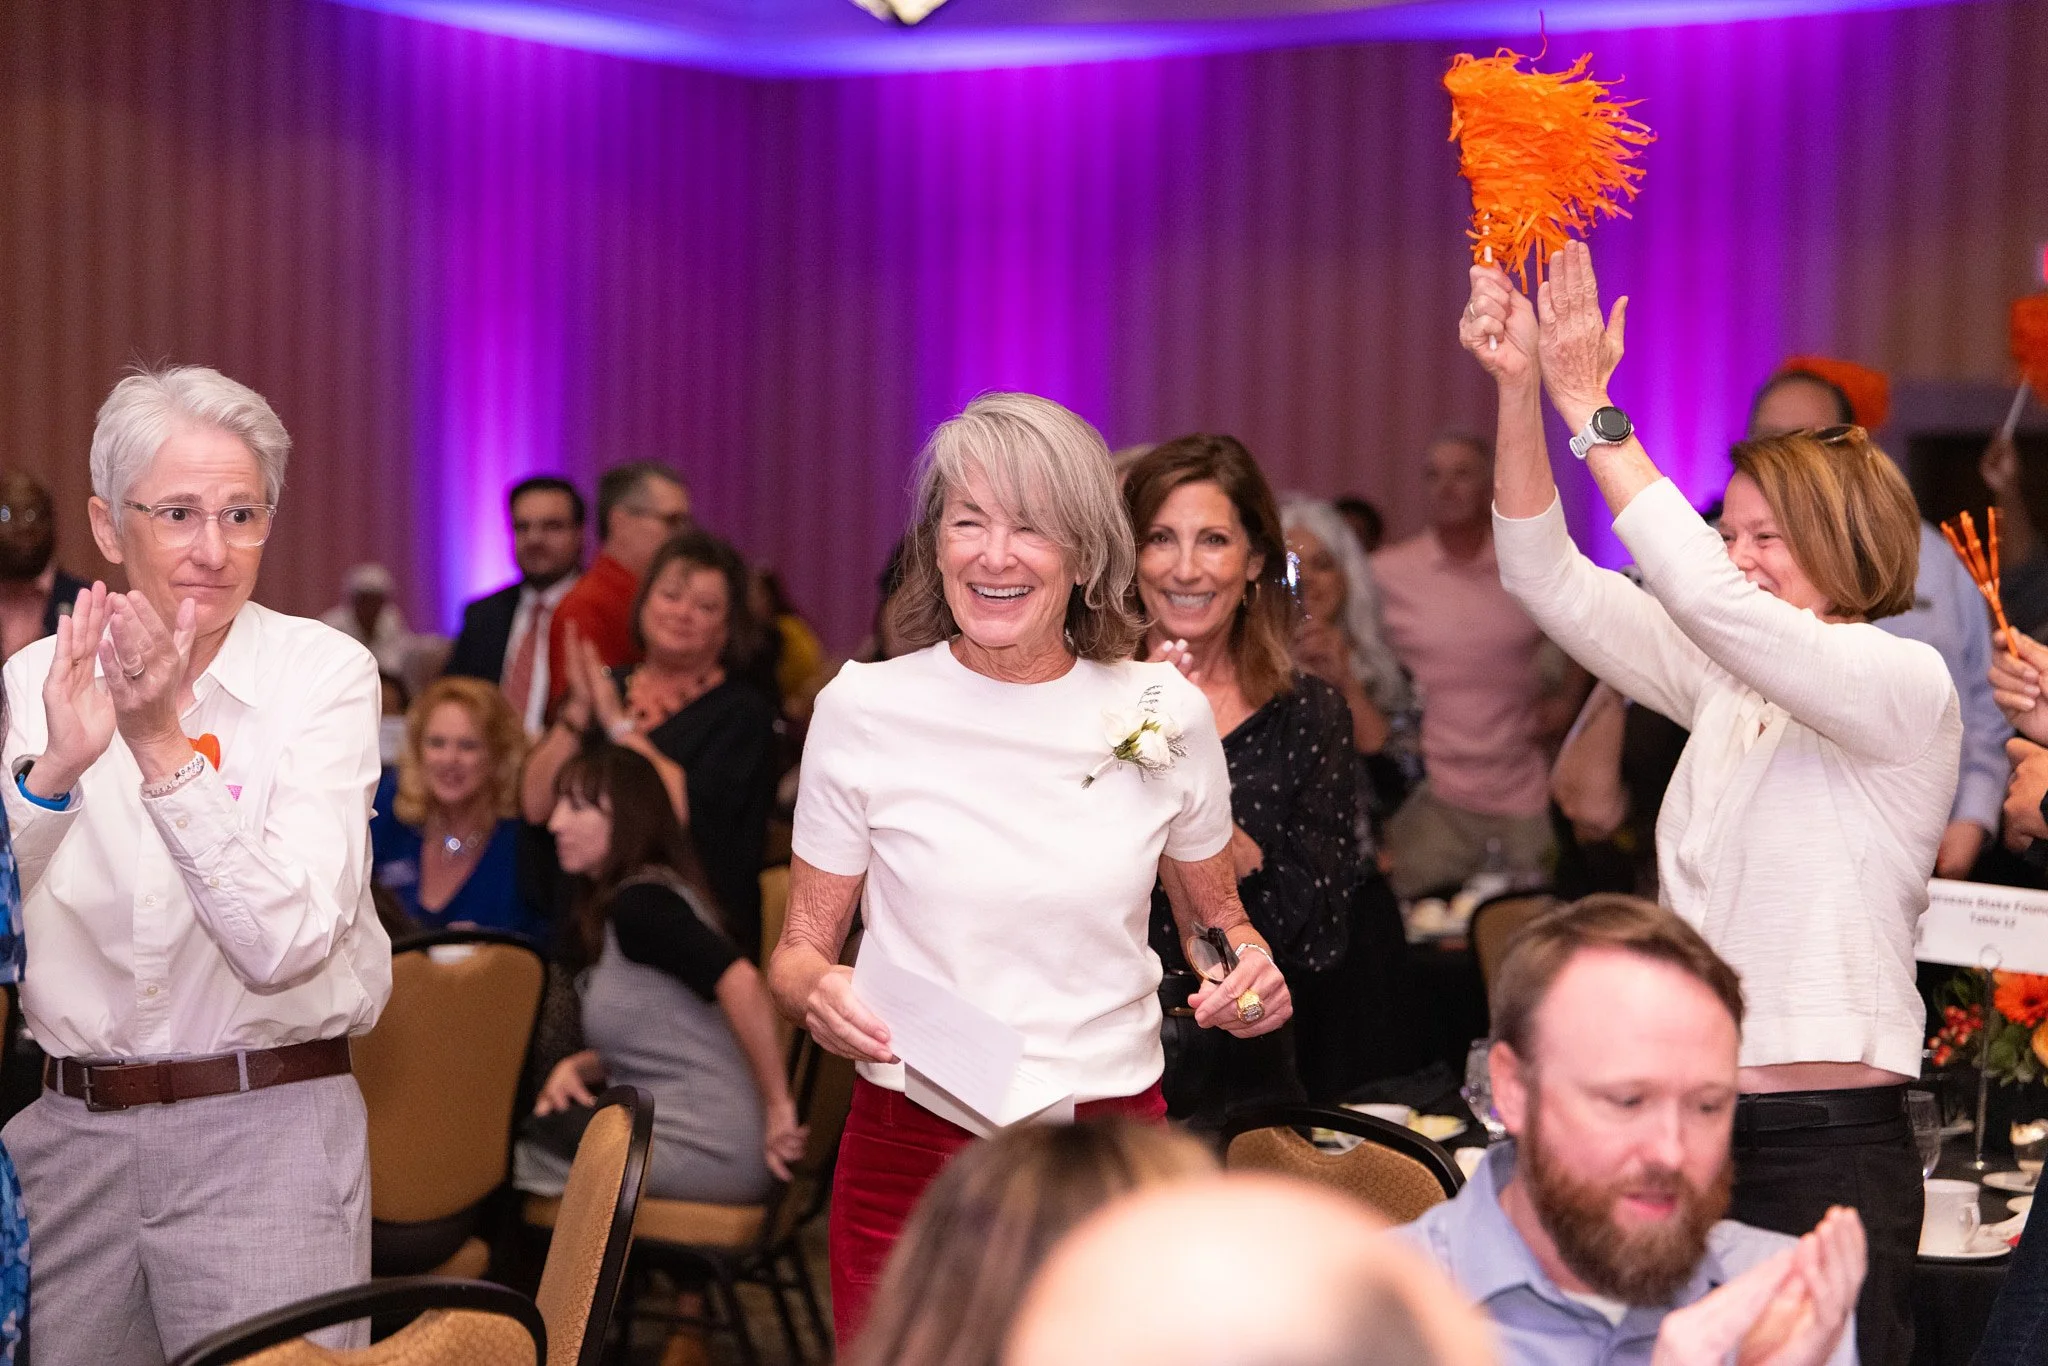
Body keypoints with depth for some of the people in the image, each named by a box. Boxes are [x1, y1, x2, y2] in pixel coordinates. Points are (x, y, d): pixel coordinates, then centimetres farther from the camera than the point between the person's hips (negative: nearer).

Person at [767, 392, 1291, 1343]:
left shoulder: (1165, 712, 2)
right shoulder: (864, 708, -3)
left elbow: (1217, 919, 17)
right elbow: (800, 946, 5)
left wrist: (1249, 972, -5)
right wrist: (817, 993, -17)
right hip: (909, 1151, -1)